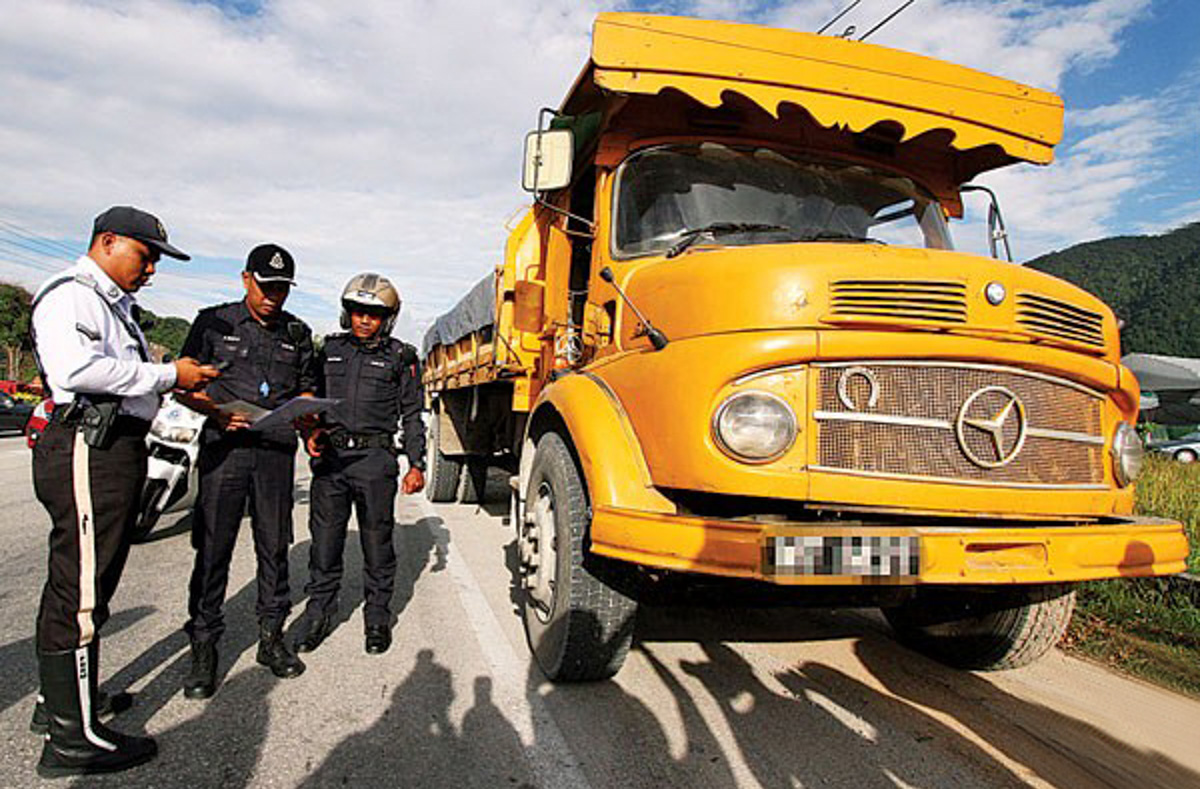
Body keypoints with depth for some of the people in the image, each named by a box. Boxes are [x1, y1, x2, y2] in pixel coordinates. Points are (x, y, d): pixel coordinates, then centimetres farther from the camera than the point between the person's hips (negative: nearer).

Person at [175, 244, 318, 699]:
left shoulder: (298, 333, 13)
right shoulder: (214, 323, 6)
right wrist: (217, 413, -13)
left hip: (277, 451, 2)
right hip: (224, 447, -2)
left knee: (274, 545, 7)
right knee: (212, 548, -1)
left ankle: (271, 636, 20)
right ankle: (203, 647, 10)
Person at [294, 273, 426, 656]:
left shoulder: (401, 357, 4)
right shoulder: (329, 350, 13)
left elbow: (412, 416, 5)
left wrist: (416, 465, -1)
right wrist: (311, 432, -1)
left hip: (375, 459, -3)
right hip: (329, 456, 3)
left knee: (377, 542, 5)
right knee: (324, 540, 8)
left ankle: (378, 618, 20)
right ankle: (318, 614, 24)